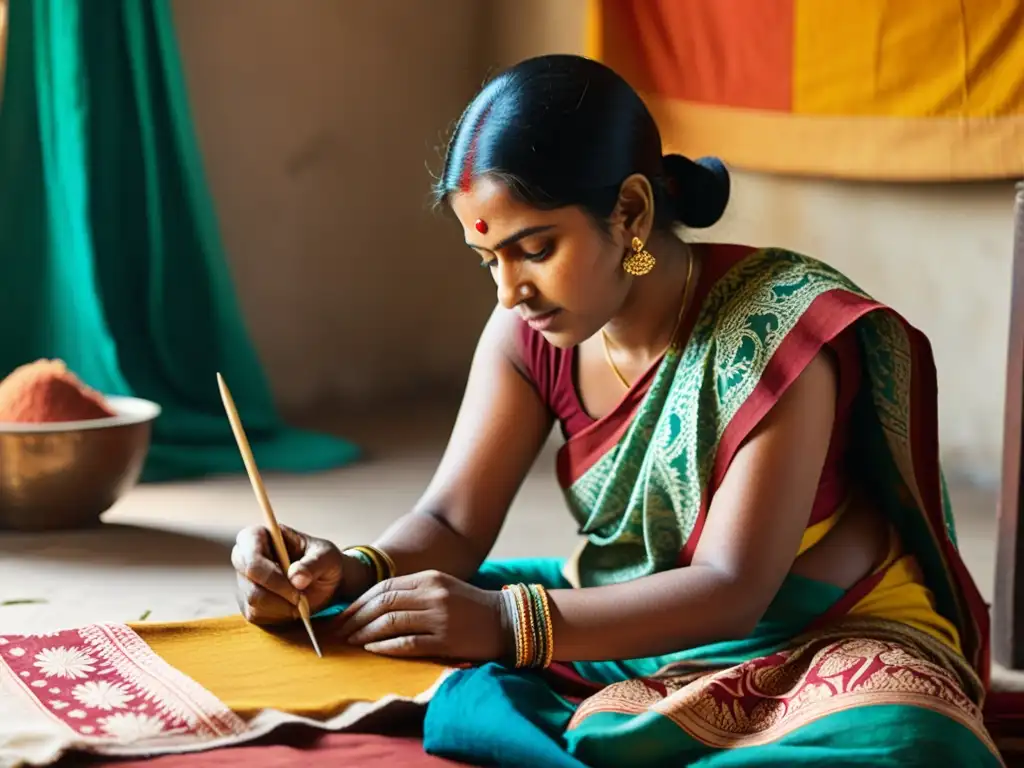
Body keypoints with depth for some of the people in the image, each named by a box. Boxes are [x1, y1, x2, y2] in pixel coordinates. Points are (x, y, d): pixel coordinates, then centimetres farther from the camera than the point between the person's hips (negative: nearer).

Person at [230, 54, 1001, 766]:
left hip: (809, 642, -5)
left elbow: (732, 590, -25)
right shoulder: (531, 330, -3)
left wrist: (506, 623, -37)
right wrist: (352, 572, -28)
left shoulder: (779, 327, -21)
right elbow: (451, 522, -4)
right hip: (627, 624, 6)